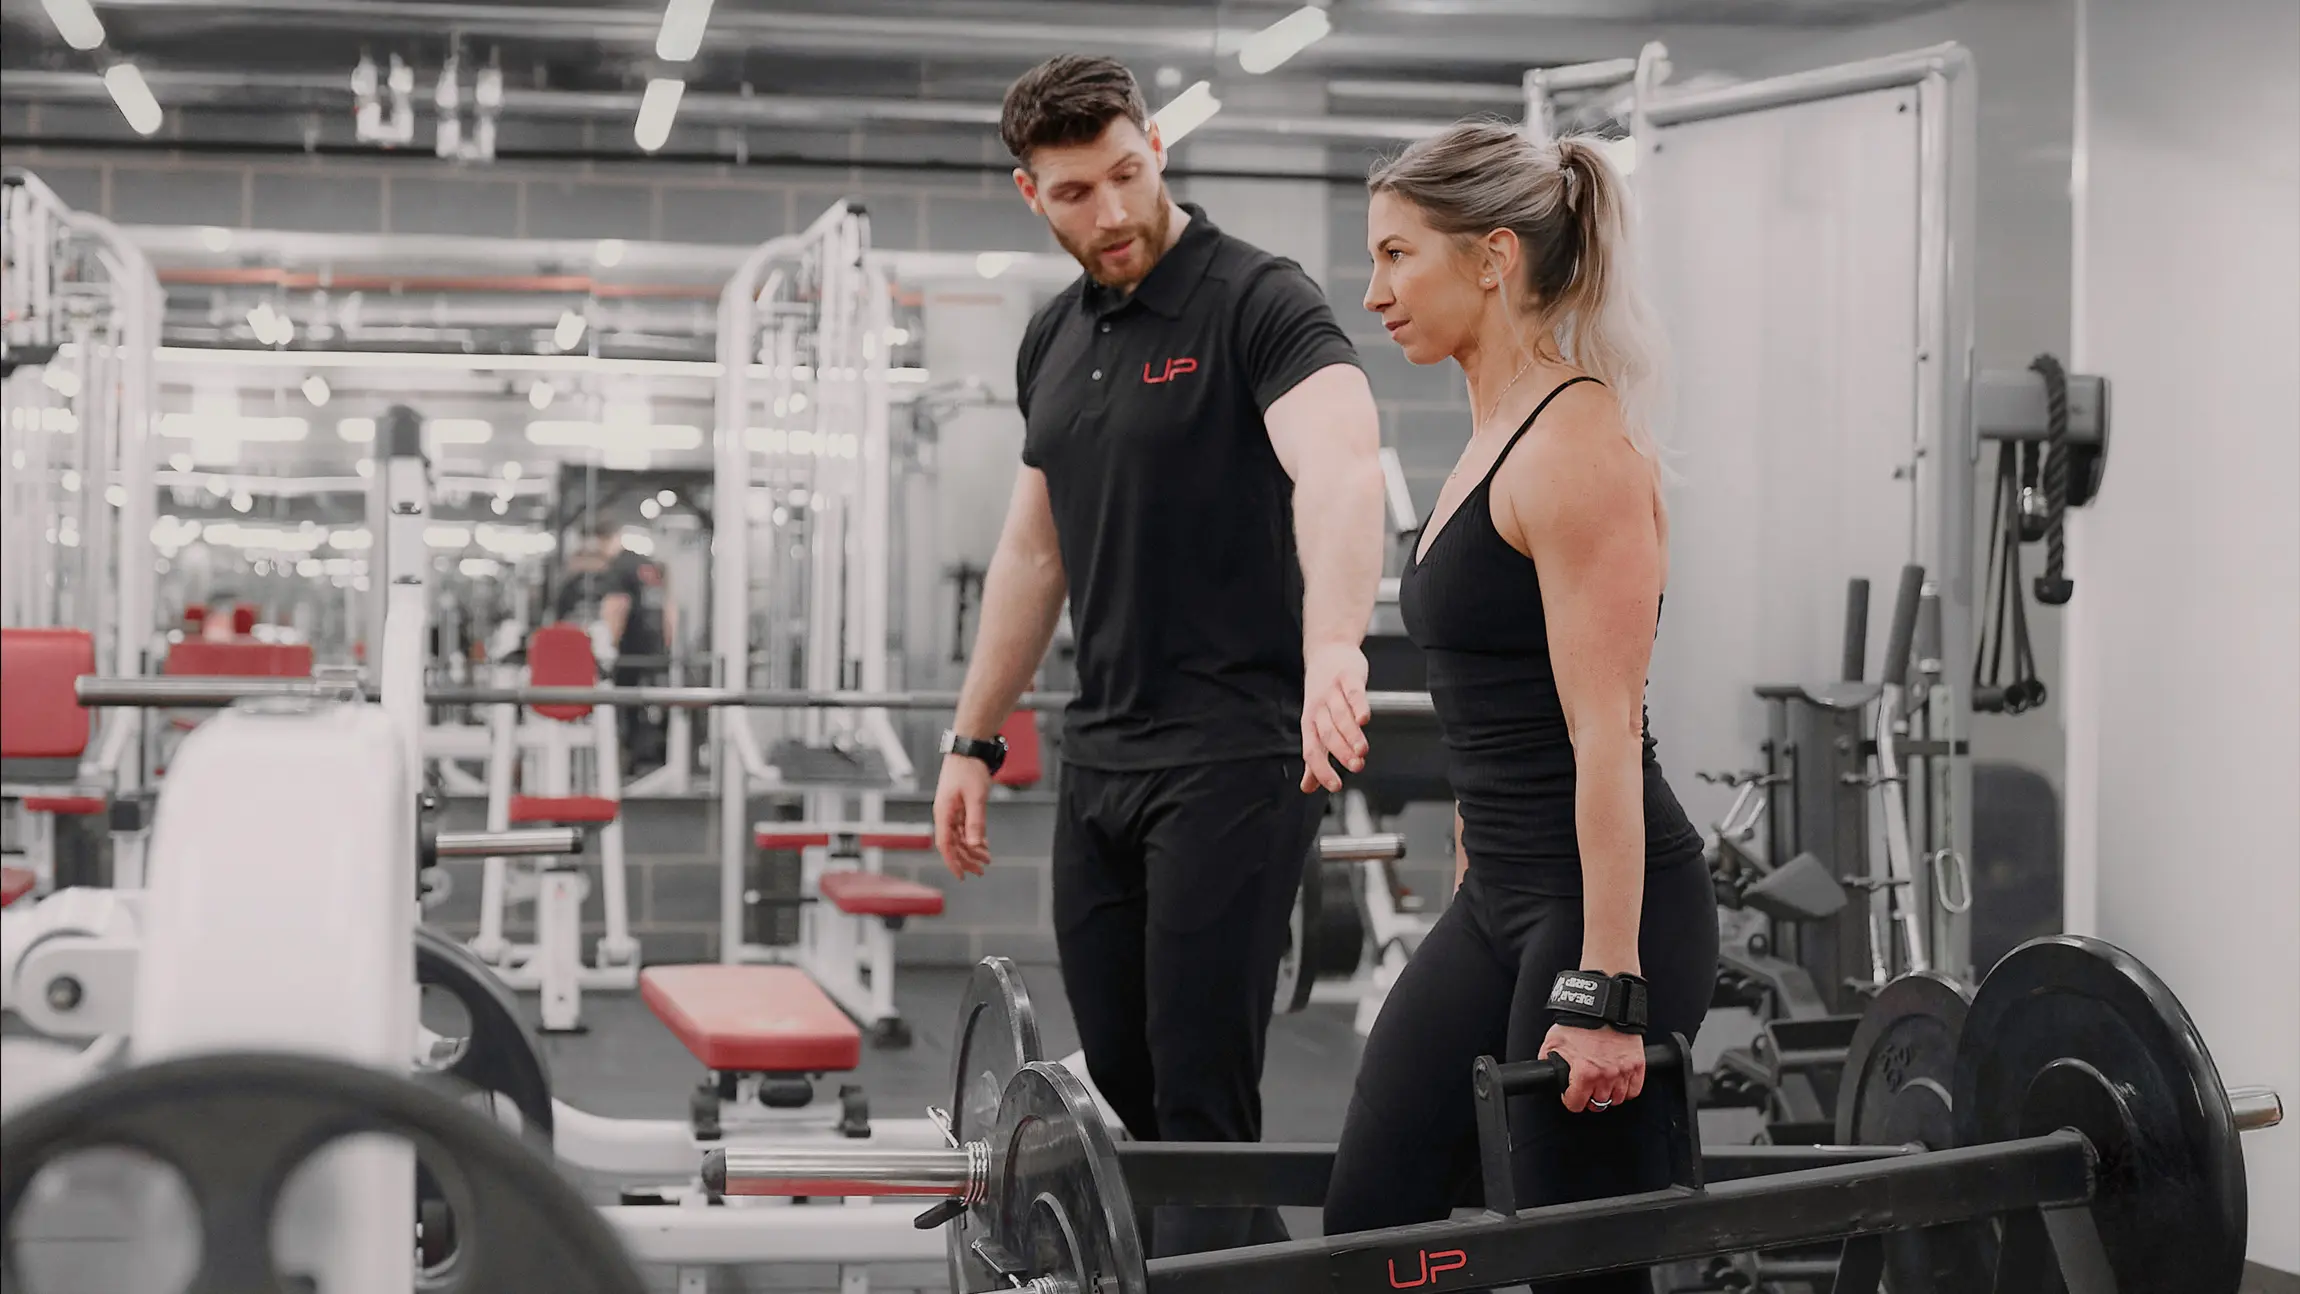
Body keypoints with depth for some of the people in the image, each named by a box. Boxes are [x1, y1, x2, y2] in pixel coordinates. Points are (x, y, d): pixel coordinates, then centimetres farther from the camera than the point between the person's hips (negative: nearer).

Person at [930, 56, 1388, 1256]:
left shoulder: (1257, 302, -12)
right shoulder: (1053, 342, 12)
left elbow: (1340, 462, -31)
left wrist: (1331, 645, -48)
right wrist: (972, 741, 18)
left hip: (1234, 758, -8)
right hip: (1100, 754, 8)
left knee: (1200, 1097, -5)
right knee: (1124, 1083, 12)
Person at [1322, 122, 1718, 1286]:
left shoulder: (1579, 447, -15)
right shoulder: (1494, 438, 13)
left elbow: (1606, 734, -20)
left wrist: (1606, 992, -22)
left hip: (1604, 907, -9)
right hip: (1497, 901, 9)